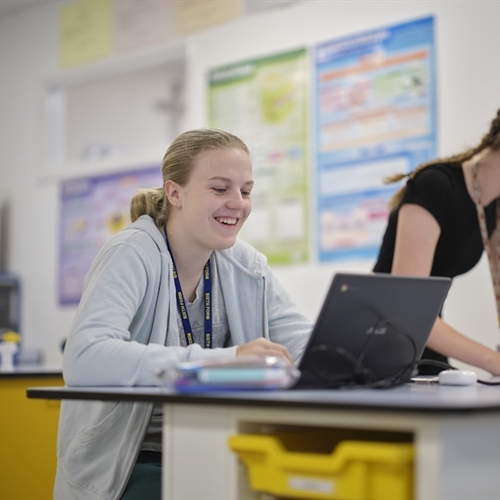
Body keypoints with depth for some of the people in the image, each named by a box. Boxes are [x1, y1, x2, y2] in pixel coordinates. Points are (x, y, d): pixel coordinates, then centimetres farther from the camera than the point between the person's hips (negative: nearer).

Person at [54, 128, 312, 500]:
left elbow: (305, 344, -1)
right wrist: (222, 360, -36)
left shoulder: (247, 266, 5)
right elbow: (84, 360, -30)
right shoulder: (133, 255, -14)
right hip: (126, 468, -6)